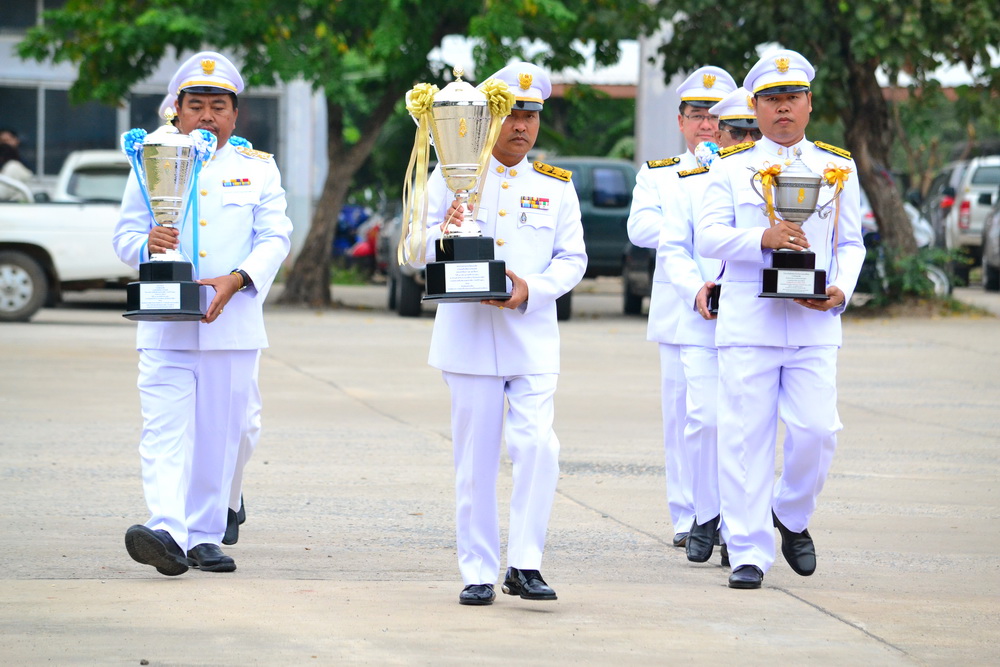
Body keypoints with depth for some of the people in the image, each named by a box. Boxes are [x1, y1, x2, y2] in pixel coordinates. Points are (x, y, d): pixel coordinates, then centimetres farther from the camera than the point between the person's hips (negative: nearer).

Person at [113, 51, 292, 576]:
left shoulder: (258, 169, 11)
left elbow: (275, 238, 3)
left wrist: (236, 280, -14)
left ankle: (205, 535, 12)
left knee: (221, 434, 4)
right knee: (166, 429, -14)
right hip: (166, 328, -1)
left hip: (233, 324, 1)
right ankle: (167, 532, -27)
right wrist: (147, 244, -15)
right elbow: (124, 235, 9)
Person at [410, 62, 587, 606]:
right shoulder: (451, 176, 6)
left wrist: (531, 290, -13)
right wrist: (444, 234, -18)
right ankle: (478, 571, 9)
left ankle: (525, 565, -7)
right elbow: (417, 250, 5)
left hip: (532, 335, 1)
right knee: (475, 458, 2)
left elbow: (572, 259, 6)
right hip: (469, 336, -1)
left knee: (538, 447, -14)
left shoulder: (556, 186, 10)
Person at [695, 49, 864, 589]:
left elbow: (851, 244, 14)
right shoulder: (731, 169, 8)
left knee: (816, 430, -8)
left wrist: (841, 290, -5)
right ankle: (749, 553, 1)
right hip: (748, 322, -1)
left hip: (815, 325, 1)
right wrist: (763, 238, -18)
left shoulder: (838, 169, 12)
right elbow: (707, 238, -1)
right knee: (746, 437, -4)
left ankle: (792, 517, 20)